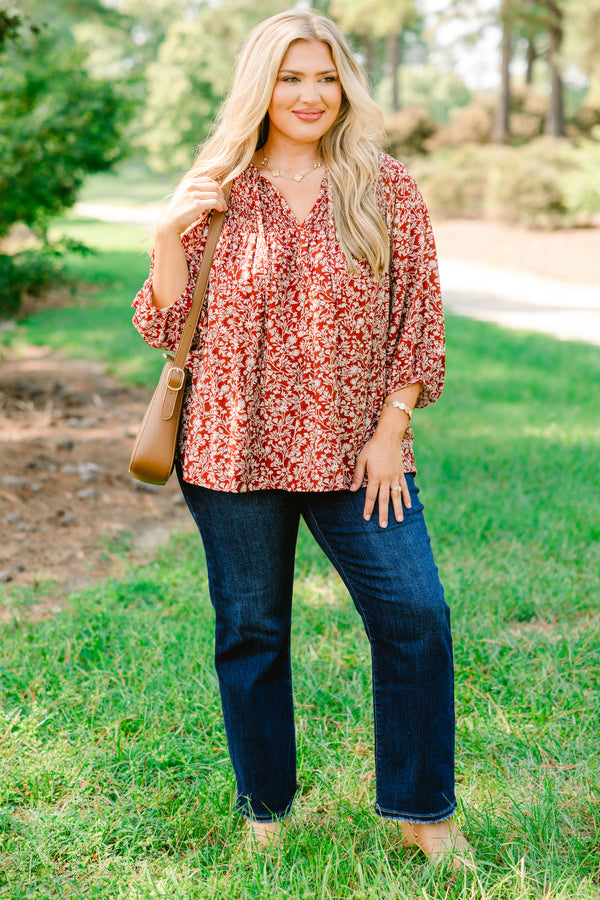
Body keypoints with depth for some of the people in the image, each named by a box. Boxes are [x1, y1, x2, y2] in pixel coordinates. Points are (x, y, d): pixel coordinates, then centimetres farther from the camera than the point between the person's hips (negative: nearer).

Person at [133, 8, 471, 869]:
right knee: (250, 629, 9)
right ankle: (266, 811, 28)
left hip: (354, 450, 0)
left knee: (416, 615, -5)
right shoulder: (216, 193, 4)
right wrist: (169, 236, -12)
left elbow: (418, 320, 3)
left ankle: (422, 810, 15)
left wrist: (391, 432, -5)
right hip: (237, 447, 0)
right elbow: (168, 328, 3)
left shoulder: (388, 192, 4)